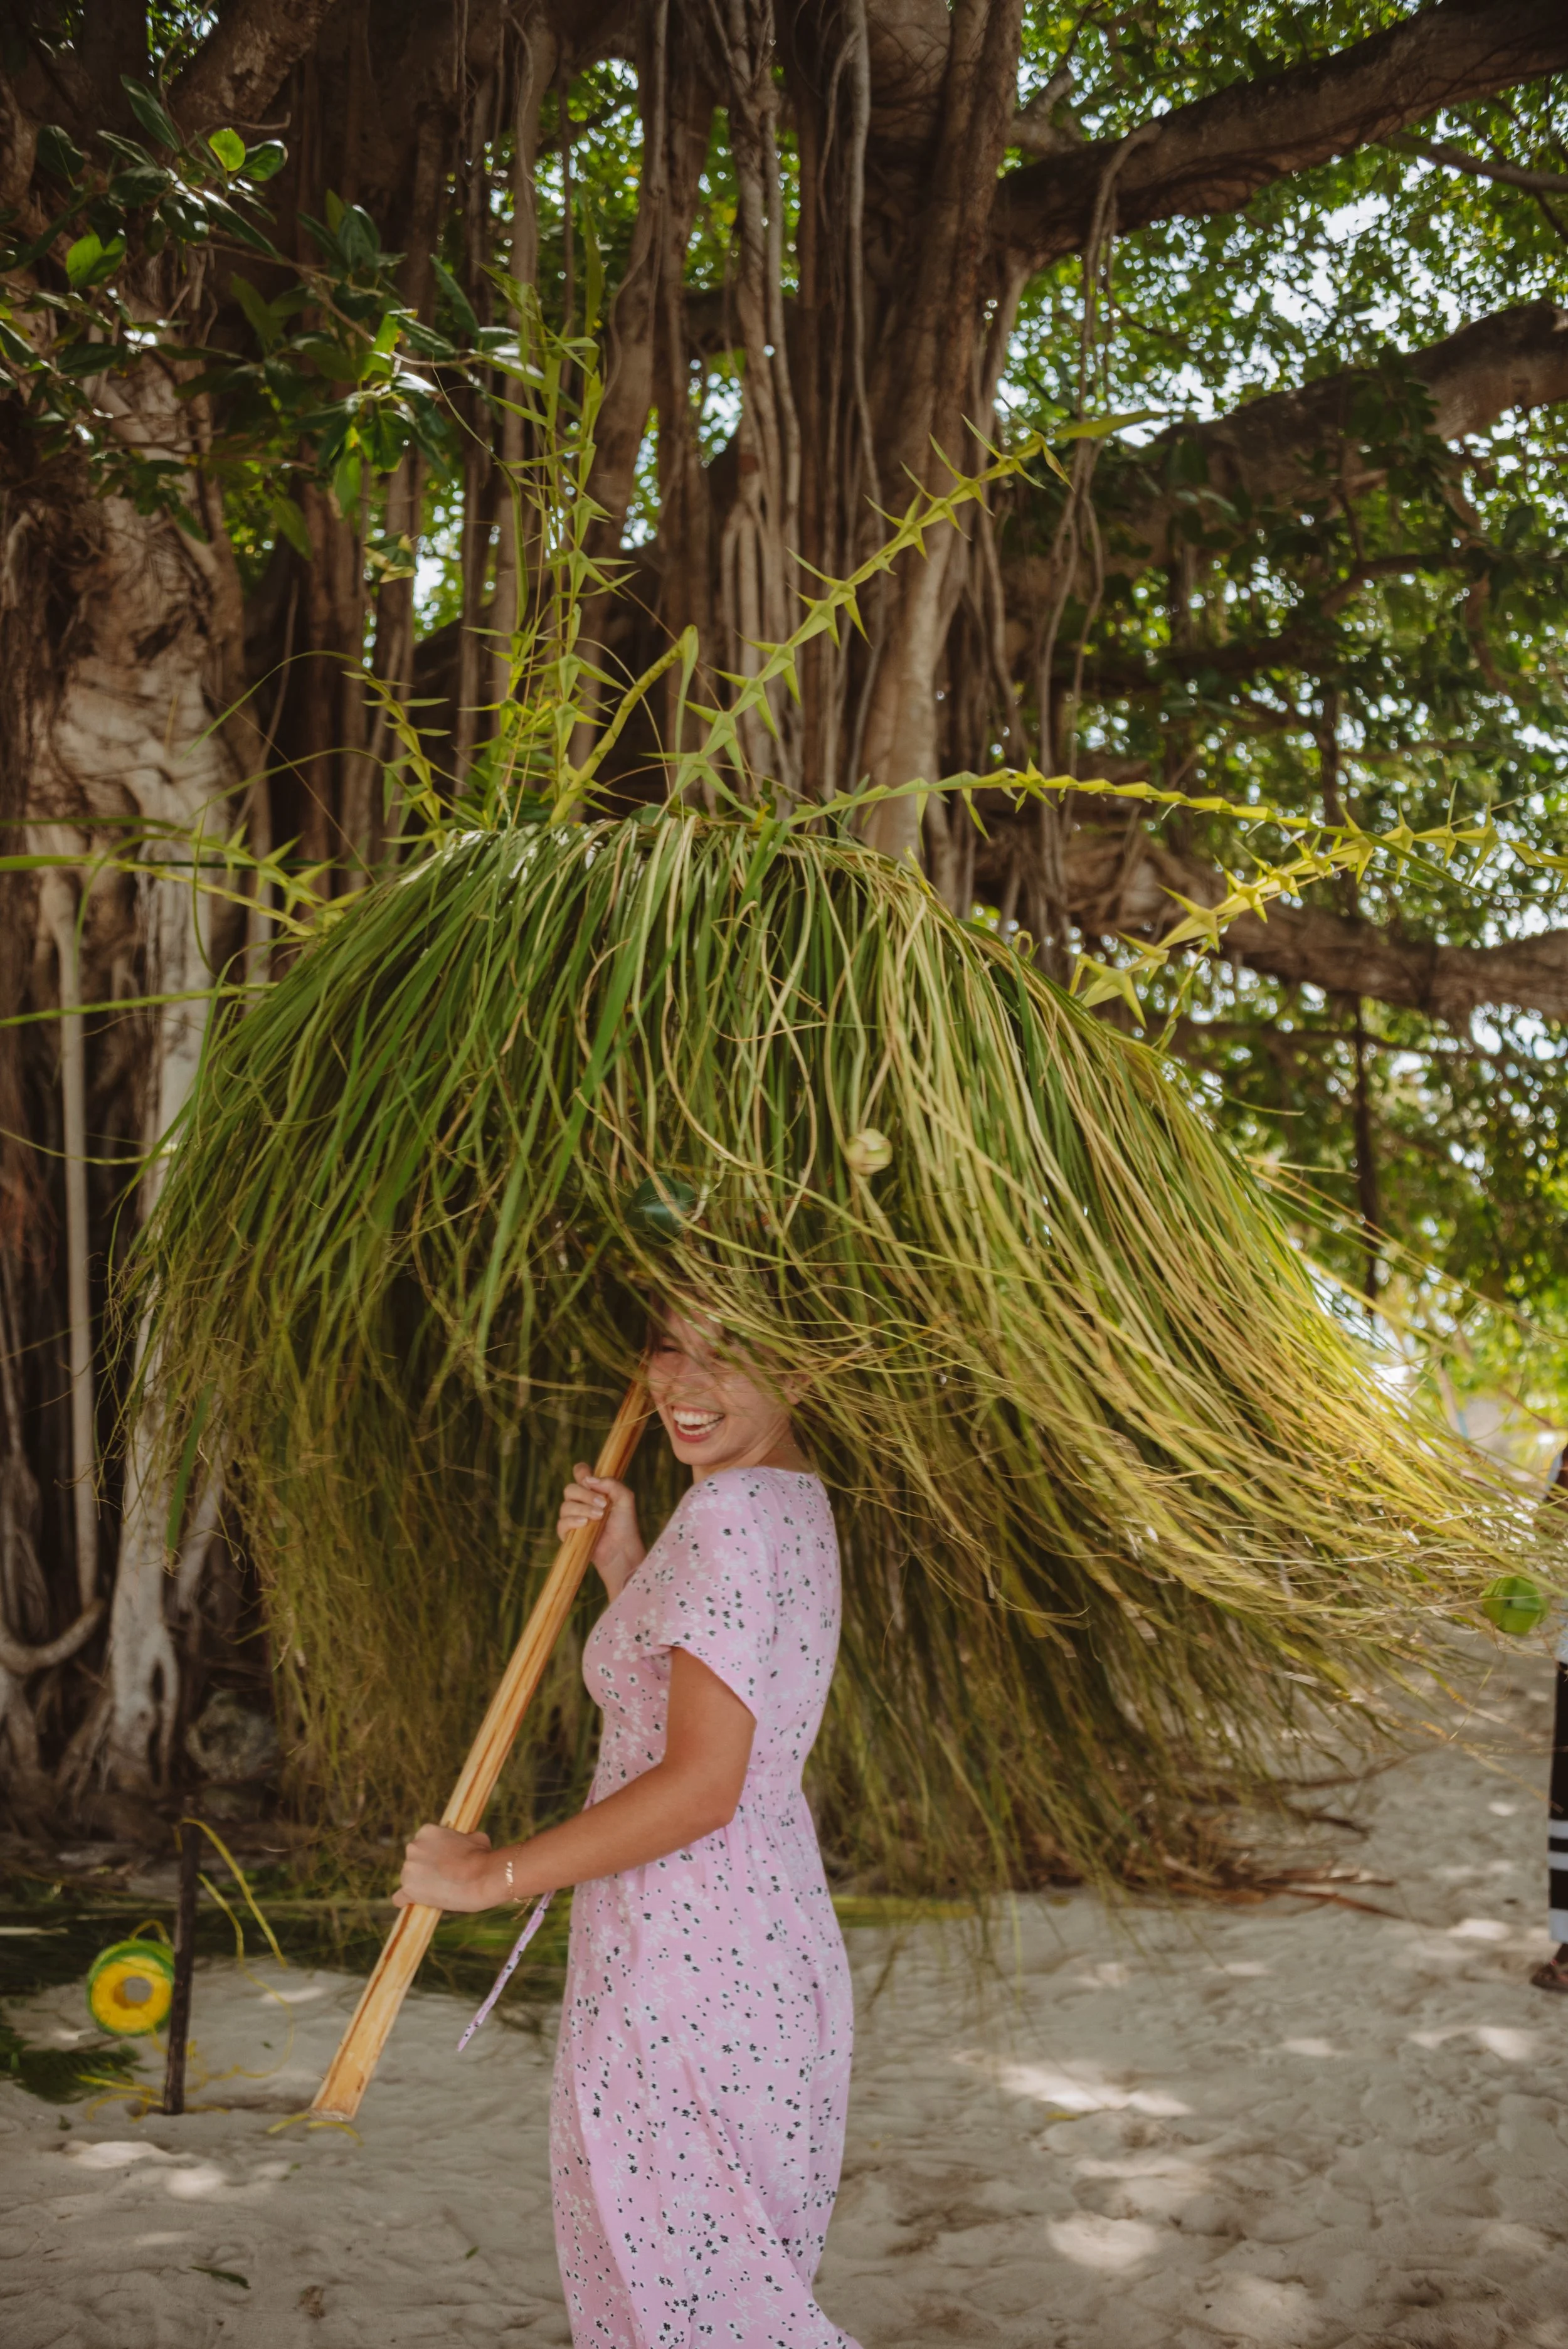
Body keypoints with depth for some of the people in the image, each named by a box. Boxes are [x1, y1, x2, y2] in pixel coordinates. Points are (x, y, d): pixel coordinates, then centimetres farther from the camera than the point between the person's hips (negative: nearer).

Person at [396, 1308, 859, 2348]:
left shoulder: (730, 1514, -19)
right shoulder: (794, 1501, 10)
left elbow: (700, 1788, -23)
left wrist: (491, 1874, -15)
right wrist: (626, 1565, 7)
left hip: (687, 1963, -10)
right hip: (766, 1939, 10)